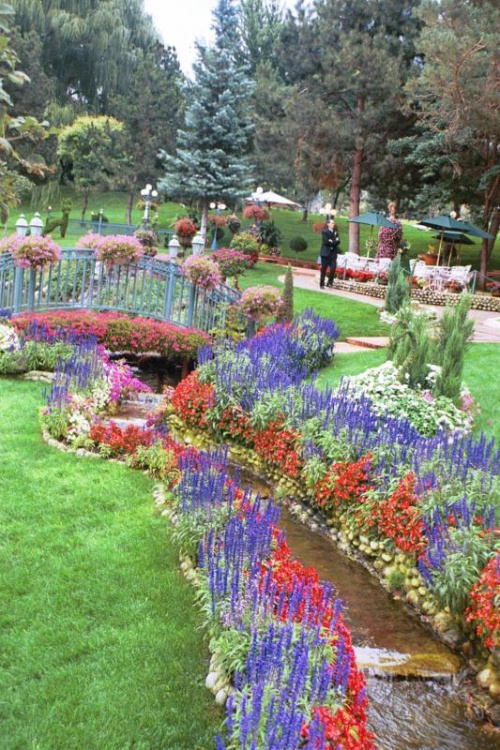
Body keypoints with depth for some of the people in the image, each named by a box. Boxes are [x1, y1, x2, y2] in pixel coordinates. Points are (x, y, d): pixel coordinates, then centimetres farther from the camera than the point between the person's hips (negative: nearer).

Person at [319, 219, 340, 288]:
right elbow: (326, 242, -14)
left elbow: (338, 242, 3)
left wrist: (332, 242, -13)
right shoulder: (325, 232, -2)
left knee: (333, 268, -8)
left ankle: (330, 283, 3)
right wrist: (334, 242, -7)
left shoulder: (335, 232, 15)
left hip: (333, 253, 4)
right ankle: (322, 284, 6)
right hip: (325, 253, -4)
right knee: (324, 269, 0)